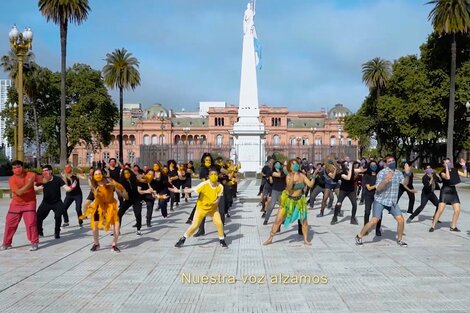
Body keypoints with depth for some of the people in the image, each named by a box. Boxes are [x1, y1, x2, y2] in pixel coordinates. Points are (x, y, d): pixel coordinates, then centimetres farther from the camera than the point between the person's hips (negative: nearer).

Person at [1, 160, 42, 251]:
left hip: (29, 203, -1)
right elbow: (19, 192, -26)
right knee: (9, 223, 6)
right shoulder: (12, 179, -15)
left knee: (31, 222, -13)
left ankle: (34, 243, -1)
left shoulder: (31, 175, -12)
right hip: (16, 204, 2)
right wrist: (29, 183, -32)